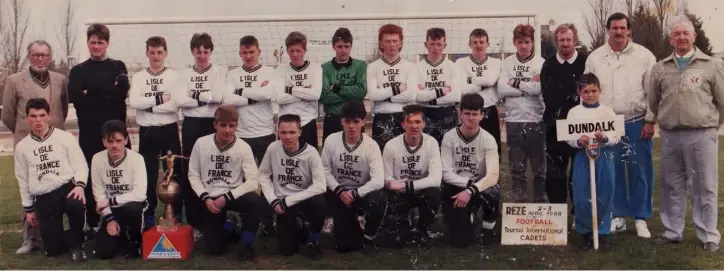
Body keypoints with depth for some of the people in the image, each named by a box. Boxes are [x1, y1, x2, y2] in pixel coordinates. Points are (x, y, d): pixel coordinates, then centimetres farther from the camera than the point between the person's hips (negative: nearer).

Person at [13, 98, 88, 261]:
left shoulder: (65, 137, 3)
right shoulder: (22, 147, 11)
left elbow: (80, 164, -2)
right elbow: (23, 180, 16)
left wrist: (79, 185, -22)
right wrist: (28, 209, 17)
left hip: (67, 188, -2)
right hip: (43, 198, 3)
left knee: (75, 205, -40)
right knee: (53, 249, -6)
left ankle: (77, 245, -12)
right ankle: (67, 238, 32)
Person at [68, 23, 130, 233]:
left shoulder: (118, 67, 11)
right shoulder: (78, 71, 9)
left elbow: (122, 93, -6)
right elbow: (75, 98, -8)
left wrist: (91, 95, -11)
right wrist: (107, 95, -10)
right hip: (90, 131, 0)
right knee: (91, 175, 4)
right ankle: (92, 222, 14)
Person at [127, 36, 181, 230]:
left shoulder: (174, 76, -1)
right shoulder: (138, 77, 5)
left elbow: (176, 104, -14)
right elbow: (133, 102, -11)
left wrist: (149, 105, -13)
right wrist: (160, 99, -13)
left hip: (169, 130, -1)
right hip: (147, 132, 1)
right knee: (148, 175, 8)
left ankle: (177, 215, 18)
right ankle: (149, 216, 20)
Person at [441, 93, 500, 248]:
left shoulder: (488, 140, -12)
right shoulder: (449, 137, -11)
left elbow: (493, 175, -22)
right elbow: (446, 174, -12)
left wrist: (470, 191, -35)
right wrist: (469, 182, -25)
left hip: (480, 186, 0)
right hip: (456, 188, 0)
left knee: (493, 193, -37)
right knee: (460, 241, -9)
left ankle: (488, 228, -3)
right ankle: (469, 214, 29)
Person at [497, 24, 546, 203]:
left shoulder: (541, 63, -1)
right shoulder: (507, 63, 5)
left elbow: (540, 88, -15)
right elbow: (501, 89, -6)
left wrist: (516, 83, -6)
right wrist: (528, 87, -10)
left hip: (536, 121, -2)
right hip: (513, 121, 2)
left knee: (539, 166, 7)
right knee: (516, 167, 9)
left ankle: (540, 202, 18)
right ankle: (519, 202, 18)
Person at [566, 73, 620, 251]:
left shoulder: (607, 111, 4)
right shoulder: (574, 112, 4)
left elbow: (617, 136, 0)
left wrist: (605, 138, -20)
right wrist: (578, 141, -20)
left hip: (604, 156, 0)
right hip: (582, 156, 0)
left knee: (604, 197, 5)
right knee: (581, 198, 0)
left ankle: (603, 232, 18)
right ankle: (585, 232, 16)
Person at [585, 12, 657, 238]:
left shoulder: (644, 55, -1)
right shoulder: (595, 58, 3)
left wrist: (650, 121, -5)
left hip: (637, 123, -1)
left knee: (640, 172, 3)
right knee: (613, 172, 7)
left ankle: (641, 218, 14)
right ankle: (618, 216, 19)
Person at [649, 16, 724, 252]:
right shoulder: (660, 68, 8)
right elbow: (653, 103, 16)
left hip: (702, 136, -2)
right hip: (669, 136, 3)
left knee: (704, 188, 3)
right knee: (672, 187, 11)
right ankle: (672, 232, 22)